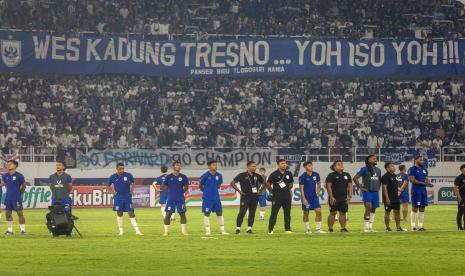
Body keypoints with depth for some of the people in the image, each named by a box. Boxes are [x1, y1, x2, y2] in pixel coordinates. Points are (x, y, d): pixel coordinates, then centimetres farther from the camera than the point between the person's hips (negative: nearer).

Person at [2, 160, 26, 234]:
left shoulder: (19, 176, -9)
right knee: (7, 213, 4)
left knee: (19, 213, 0)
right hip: (8, 197, 5)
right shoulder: (5, 176, 5)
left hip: (17, 198, -5)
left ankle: (23, 229, 7)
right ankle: (10, 229, 12)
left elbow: (23, 186, 2)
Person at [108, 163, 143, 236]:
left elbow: (133, 183, 16)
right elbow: (109, 186, 14)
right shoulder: (113, 177, -2)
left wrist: (132, 190, 3)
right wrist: (113, 192, 0)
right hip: (118, 197, 1)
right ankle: (121, 230, 17)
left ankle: (137, 230, -7)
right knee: (119, 213, 7)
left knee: (131, 213, -5)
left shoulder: (128, 175, -3)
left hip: (127, 196, -1)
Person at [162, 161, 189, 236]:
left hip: (180, 199, 1)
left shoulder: (183, 177, 2)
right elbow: (163, 186, 8)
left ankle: (184, 230, 10)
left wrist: (181, 192, 5)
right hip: (170, 199, -1)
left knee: (182, 214, 2)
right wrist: (168, 192, 1)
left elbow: (186, 187, 12)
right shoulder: (169, 177, 1)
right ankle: (166, 231, 4)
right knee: (168, 214, -2)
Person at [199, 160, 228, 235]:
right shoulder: (205, 176, -10)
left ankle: (222, 230, 12)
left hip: (216, 198, 4)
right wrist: (206, 191, 9)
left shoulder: (219, 175, 2)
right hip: (207, 198, -4)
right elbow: (200, 186, 2)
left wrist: (214, 190, 10)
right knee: (207, 214, 0)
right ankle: (207, 231, 6)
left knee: (219, 213, 6)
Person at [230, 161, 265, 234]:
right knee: (242, 213, -9)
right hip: (245, 197, -5)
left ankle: (249, 228, 14)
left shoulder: (257, 176, 8)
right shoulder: (242, 175, -5)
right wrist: (239, 191, -7)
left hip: (254, 198, 5)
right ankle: (238, 228, -4)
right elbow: (232, 183, -3)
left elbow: (264, 183, 24)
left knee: (252, 213, 6)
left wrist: (259, 190, 10)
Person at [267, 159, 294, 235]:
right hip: (277, 197, -5)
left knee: (287, 213, 8)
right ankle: (270, 229, -3)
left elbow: (291, 183, 21)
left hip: (287, 196, 5)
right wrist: (272, 192, -1)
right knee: (274, 213, -5)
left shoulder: (288, 173, 8)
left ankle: (287, 229, 16)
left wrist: (288, 190, 12)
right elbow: (268, 184, -2)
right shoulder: (274, 174, -6)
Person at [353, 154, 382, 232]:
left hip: (375, 192, 6)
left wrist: (378, 188, 14)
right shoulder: (364, 169, -6)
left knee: (373, 209, 8)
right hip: (367, 192, -6)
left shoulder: (378, 170, 13)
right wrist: (360, 187, -11)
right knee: (368, 208, -14)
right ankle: (366, 227, -8)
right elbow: (355, 178, -10)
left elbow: (380, 180, 28)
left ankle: (370, 227, 16)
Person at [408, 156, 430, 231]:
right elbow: (412, 180, -15)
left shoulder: (424, 170, 17)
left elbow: (427, 179, 20)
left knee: (422, 209, 7)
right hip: (416, 191, -7)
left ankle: (420, 225, 11)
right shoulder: (412, 169, -6)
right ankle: (413, 226, -2)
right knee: (415, 208, -5)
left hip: (423, 191, 7)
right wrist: (423, 183, -19)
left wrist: (428, 182, -5)